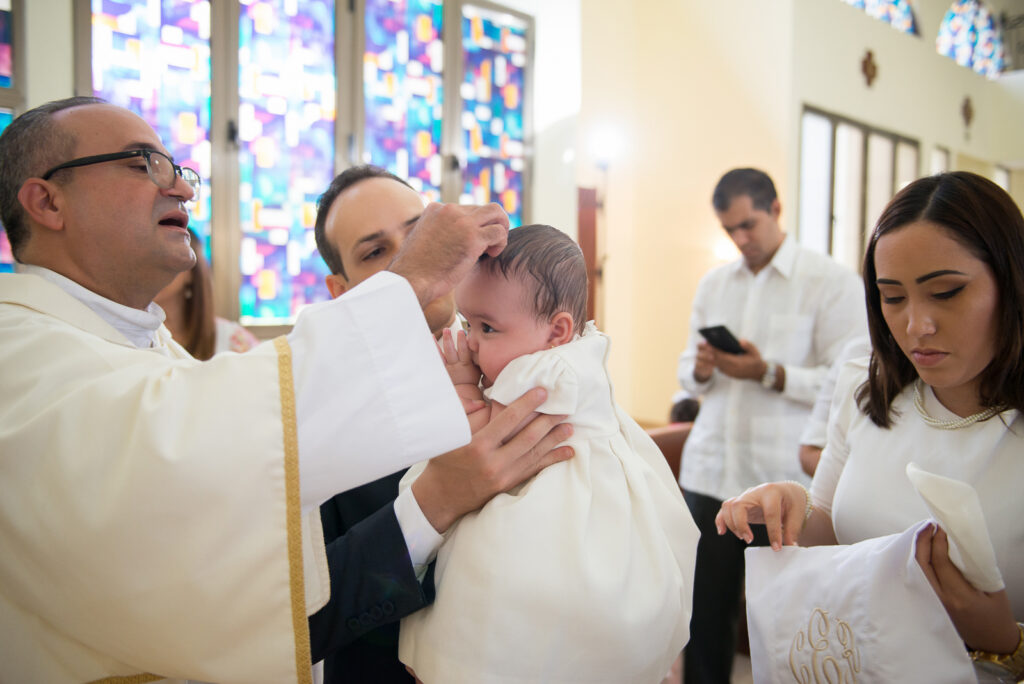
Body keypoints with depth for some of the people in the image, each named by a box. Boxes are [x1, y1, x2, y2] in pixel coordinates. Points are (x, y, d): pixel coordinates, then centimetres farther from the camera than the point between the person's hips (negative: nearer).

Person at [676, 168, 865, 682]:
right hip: (709, 470, 4)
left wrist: (768, 374, -20)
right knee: (705, 608, 9)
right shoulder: (713, 284, 14)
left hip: (784, 479, -4)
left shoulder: (832, 282, -3)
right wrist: (701, 370, -6)